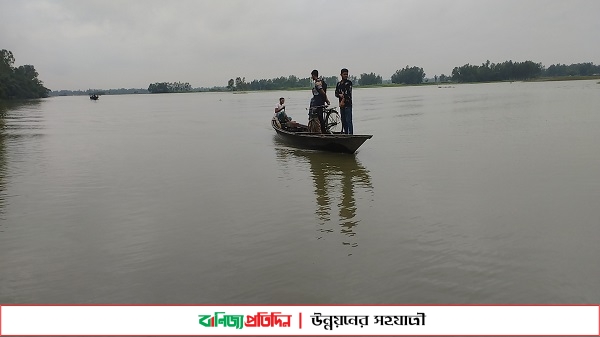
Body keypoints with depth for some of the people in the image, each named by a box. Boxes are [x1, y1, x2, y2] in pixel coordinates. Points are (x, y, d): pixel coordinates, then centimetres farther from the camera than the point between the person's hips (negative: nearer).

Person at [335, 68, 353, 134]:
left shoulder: (349, 83, -1)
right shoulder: (339, 84, 16)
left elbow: (348, 93, -10)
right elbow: (336, 93, 9)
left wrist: (343, 101, -13)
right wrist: (339, 95, -12)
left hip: (348, 104, -6)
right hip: (341, 105, 6)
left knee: (348, 121, -10)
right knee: (343, 121, 9)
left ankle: (350, 134, -11)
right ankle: (345, 133, 16)